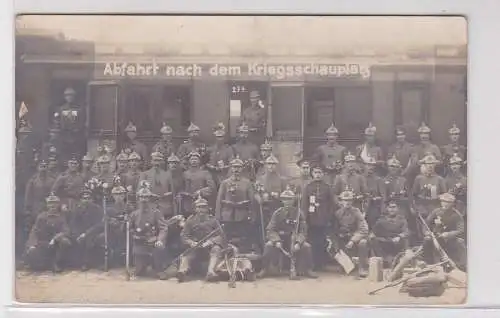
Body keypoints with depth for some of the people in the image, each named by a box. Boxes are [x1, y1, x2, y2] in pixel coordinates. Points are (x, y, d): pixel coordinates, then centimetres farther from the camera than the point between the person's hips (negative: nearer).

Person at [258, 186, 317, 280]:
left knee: (306, 247, -24)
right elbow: (271, 229, -7)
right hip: (279, 238, 0)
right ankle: (265, 269, -10)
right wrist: (277, 241, -24)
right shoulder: (277, 213, -2)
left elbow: (303, 231, -7)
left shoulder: (298, 213, -3)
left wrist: (298, 242, -24)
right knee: (269, 246, -28)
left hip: (294, 239, 0)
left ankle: (307, 270, -3)